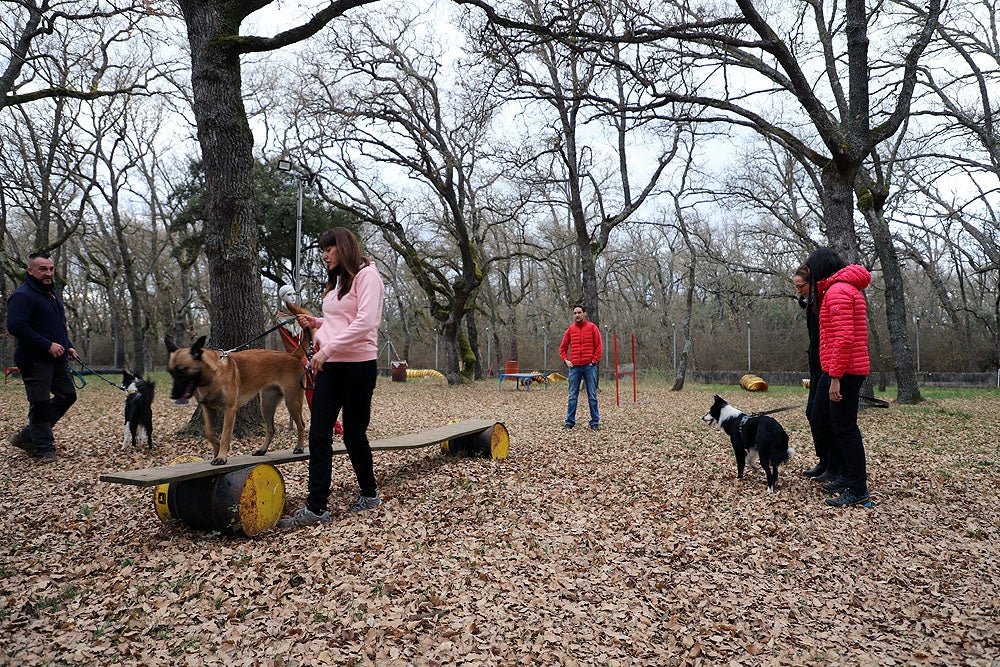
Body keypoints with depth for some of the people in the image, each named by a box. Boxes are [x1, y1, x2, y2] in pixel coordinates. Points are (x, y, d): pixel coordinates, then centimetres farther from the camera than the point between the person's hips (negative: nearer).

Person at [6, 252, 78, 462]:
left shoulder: (53, 294, 17)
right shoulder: (22, 295, -12)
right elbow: (16, 325, -24)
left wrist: (68, 346, 14)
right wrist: (47, 345, -24)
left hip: (57, 359, 9)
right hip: (35, 361, -9)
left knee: (67, 395, 12)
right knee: (40, 404, -2)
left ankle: (27, 436, 24)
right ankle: (44, 449, 9)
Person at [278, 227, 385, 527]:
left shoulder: (366, 275, -7)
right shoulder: (336, 282, 20)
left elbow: (365, 322, -19)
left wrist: (327, 348, -23)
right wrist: (314, 322, 9)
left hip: (358, 366, -8)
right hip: (330, 367, 8)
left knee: (354, 434, 4)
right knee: (318, 436, -1)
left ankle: (370, 493, 25)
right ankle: (316, 508, 2)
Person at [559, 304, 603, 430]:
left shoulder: (592, 327, 1)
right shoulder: (570, 329, 8)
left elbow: (599, 346, 0)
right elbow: (562, 347, 15)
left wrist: (594, 360, -7)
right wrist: (566, 360, 3)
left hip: (589, 366, -2)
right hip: (574, 367, 2)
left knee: (592, 396, 3)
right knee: (572, 396, 6)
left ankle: (595, 422, 9)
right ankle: (570, 422, 12)